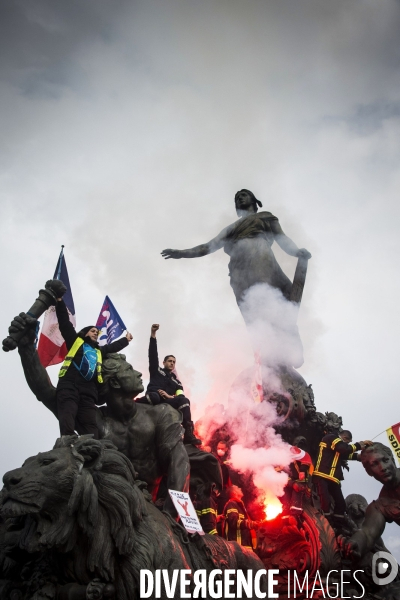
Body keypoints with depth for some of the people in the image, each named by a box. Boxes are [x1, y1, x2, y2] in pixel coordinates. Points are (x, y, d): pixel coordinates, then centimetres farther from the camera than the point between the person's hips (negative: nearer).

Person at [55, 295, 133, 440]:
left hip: (89, 392, 4)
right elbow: (64, 323, 18)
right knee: (67, 427, -22)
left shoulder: (99, 351, 34)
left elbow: (114, 346, 50)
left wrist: (126, 339, 64)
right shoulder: (75, 341, 22)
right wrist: (59, 300, 15)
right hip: (69, 387, -4)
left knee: (91, 431, -11)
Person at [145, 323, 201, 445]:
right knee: (154, 396, -39)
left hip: (167, 402, 3)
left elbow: (181, 396, 13)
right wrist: (153, 334, 1)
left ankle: (188, 434, -38)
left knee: (184, 400, -27)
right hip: (153, 397, -2)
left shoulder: (176, 381, 30)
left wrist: (170, 396, -10)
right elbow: (153, 353, 12)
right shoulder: (156, 370, 25)